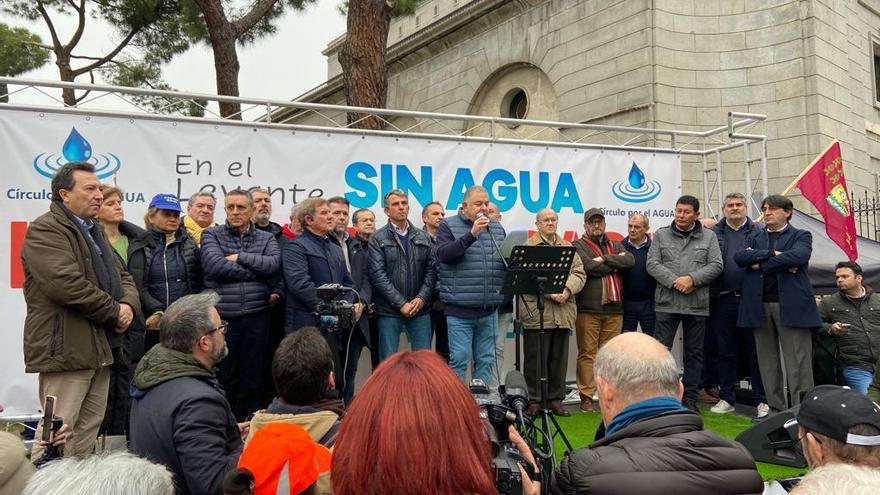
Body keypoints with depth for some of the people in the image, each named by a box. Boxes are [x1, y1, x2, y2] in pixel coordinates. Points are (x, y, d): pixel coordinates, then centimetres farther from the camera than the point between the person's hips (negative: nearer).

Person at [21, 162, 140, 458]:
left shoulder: (94, 231, 20)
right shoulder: (45, 230, -9)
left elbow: (122, 276, 20)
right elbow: (67, 284, -22)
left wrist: (129, 305, -2)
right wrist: (115, 311, -11)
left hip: (99, 349, 9)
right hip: (65, 350, -9)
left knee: (88, 432, 13)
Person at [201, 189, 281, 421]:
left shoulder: (266, 239, 11)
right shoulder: (211, 235, 5)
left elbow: (274, 264, -8)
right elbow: (215, 265, -13)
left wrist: (239, 257, -10)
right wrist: (257, 271, -8)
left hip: (256, 317, 2)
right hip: (222, 317, -2)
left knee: (253, 379, 9)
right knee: (222, 378, 6)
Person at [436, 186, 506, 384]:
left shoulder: (497, 228, 15)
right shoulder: (449, 225, 1)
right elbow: (444, 254, -15)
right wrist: (471, 235, -21)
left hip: (489, 310, 5)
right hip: (460, 310, -5)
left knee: (486, 360, 11)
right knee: (459, 358, -3)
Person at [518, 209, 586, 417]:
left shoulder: (568, 247, 18)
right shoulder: (528, 247, 2)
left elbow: (579, 272, 9)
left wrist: (567, 290, -10)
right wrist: (549, 293, -17)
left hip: (563, 312, 5)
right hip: (537, 312, -4)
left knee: (559, 358, 10)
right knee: (536, 359, 0)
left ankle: (556, 399, 20)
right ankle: (534, 401, 9)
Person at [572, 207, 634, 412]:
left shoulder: (615, 246, 22)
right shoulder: (578, 246, 6)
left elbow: (630, 260, 1)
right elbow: (588, 267, -12)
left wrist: (604, 259, -7)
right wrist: (616, 264, 0)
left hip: (614, 308, 4)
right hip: (588, 308, -4)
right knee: (587, 353, -3)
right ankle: (586, 396, 1)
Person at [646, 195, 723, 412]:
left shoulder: (708, 236, 8)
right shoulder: (661, 235, 7)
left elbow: (716, 265, 0)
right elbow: (652, 264, -1)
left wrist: (692, 278, -14)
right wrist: (675, 281, -14)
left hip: (697, 304, 1)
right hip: (667, 303, -1)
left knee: (694, 353, 8)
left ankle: (690, 398, 18)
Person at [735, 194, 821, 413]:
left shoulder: (801, 236, 7)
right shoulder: (755, 237, 17)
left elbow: (798, 256, -15)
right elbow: (739, 257, -1)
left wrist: (761, 265, -9)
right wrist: (772, 254, -11)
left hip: (791, 304, -4)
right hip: (759, 305, 4)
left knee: (797, 362, -3)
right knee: (767, 361, 8)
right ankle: (775, 409, 17)